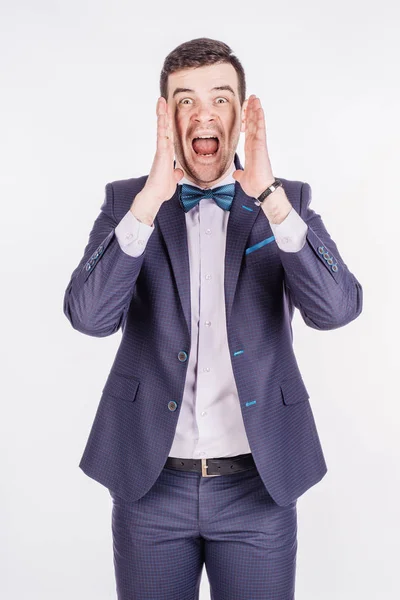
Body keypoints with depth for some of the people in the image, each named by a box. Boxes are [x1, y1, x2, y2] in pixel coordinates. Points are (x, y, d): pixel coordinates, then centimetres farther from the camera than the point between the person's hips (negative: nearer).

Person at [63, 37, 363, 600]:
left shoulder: (287, 201, 0)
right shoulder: (127, 200, -1)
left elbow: (336, 308, -15)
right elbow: (89, 316, -15)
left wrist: (269, 195, -24)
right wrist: (151, 199, -24)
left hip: (259, 483, 0)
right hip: (151, 482, 0)